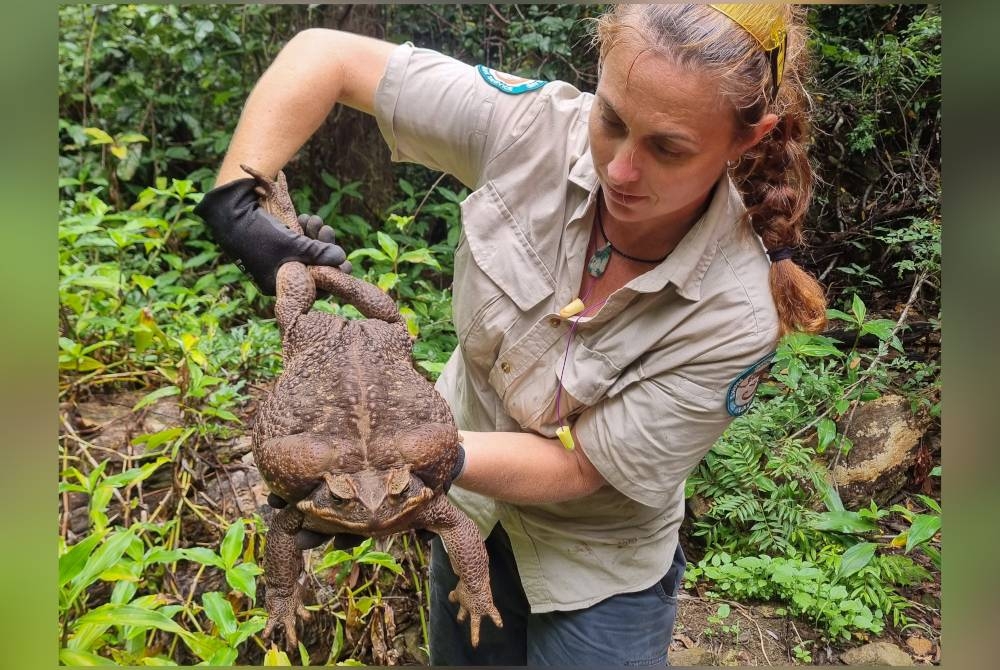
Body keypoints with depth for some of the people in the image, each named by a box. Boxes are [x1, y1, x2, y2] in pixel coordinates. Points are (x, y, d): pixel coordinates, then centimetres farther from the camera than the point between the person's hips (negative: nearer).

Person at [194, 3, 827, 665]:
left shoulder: (736, 317, -31)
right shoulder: (533, 127, -26)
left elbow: (576, 468, -25)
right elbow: (324, 55, -19)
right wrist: (235, 198, -31)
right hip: (470, 503, 4)